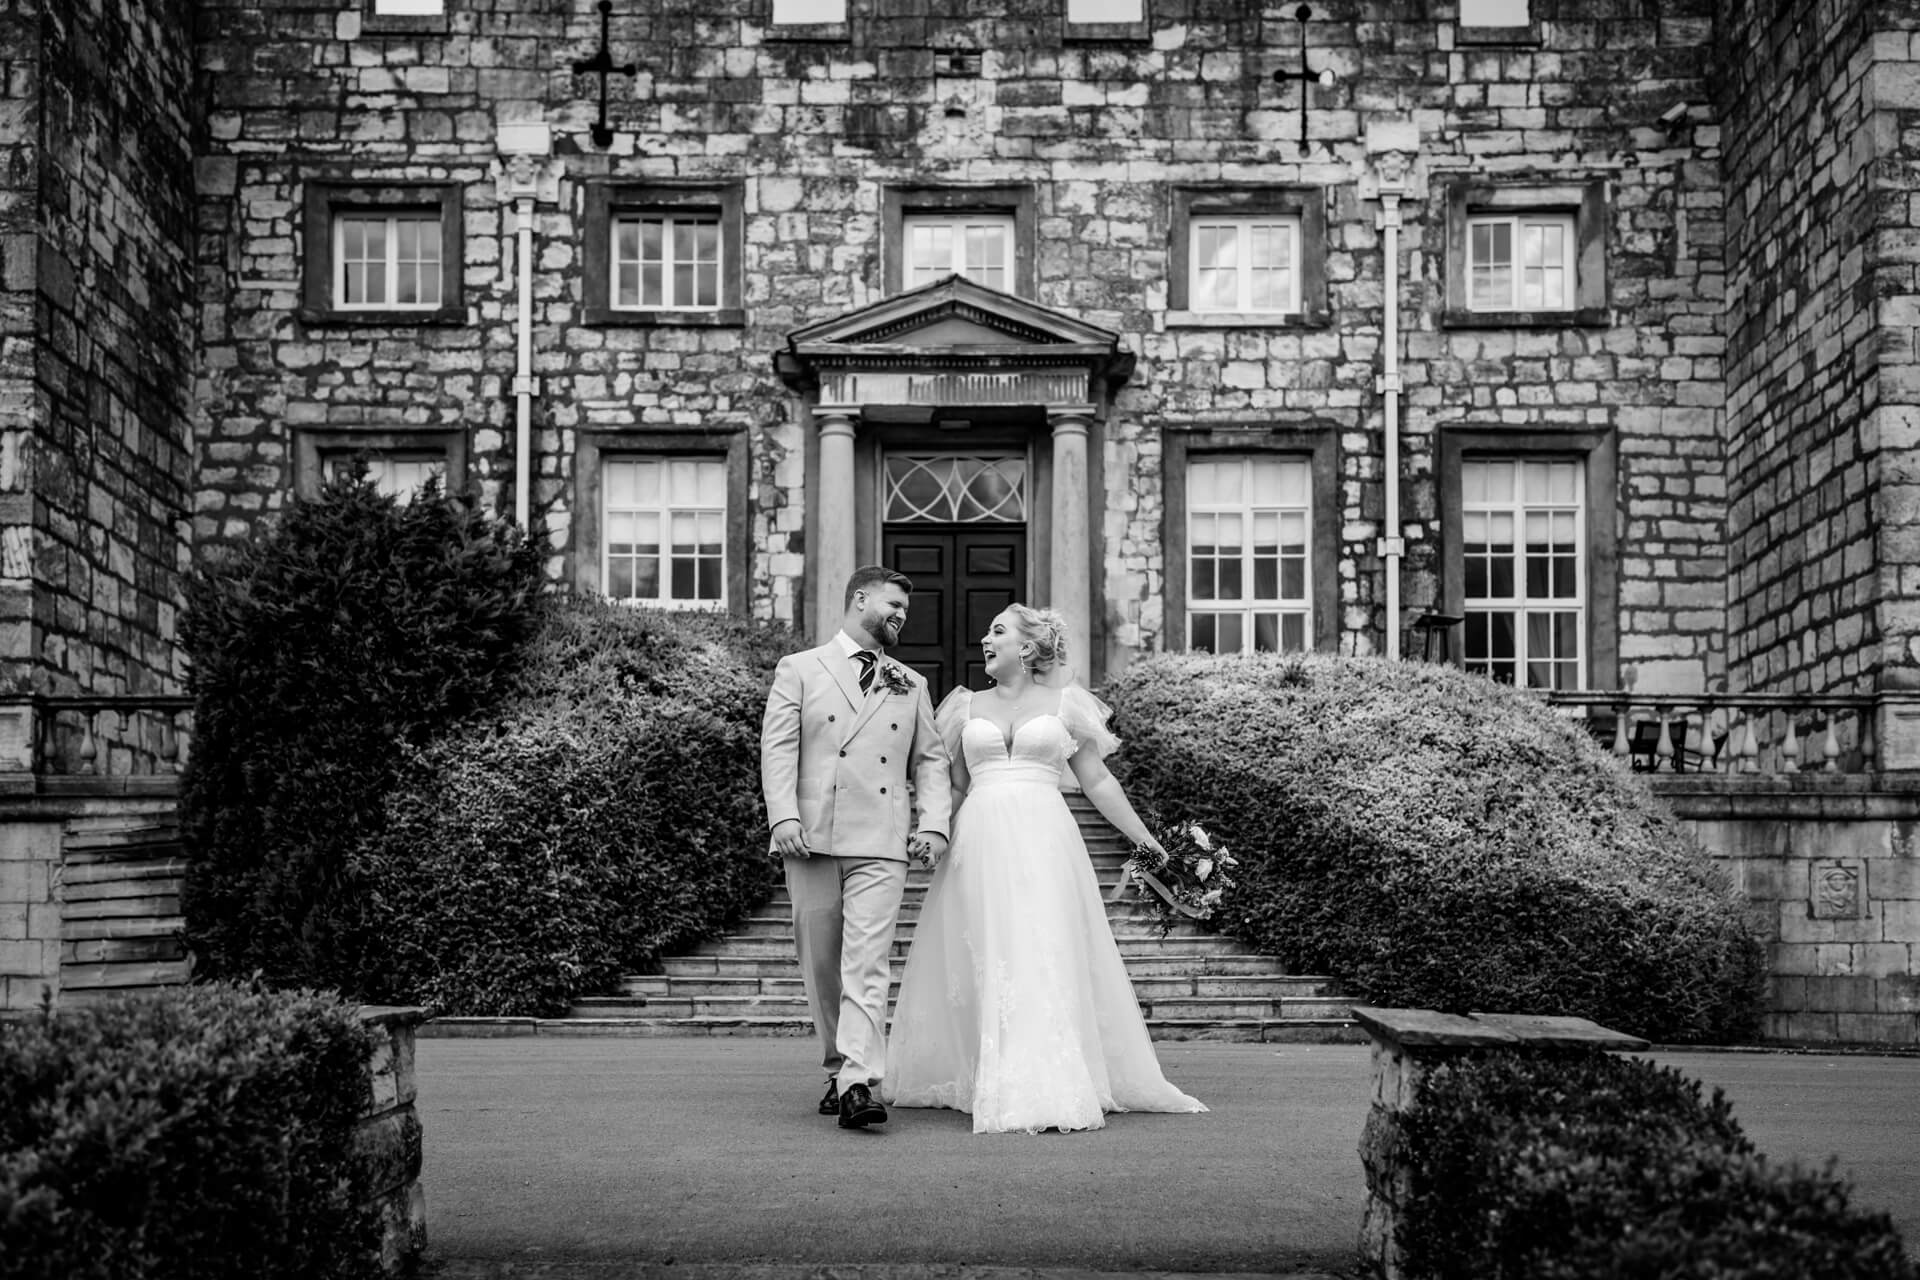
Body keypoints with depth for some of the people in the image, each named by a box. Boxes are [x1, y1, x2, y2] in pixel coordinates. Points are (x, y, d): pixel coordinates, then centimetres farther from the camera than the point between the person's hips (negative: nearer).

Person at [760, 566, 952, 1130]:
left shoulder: (910, 686, 20)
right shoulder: (799, 670, 10)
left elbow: (930, 760, 18)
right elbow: (778, 747, 1)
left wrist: (934, 823, 2)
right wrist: (783, 815, -12)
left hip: (881, 845, 1)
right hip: (813, 838, -1)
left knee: (867, 964, -12)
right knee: (820, 964, 5)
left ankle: (859, 1084, -19)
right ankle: (837, 1067, 20)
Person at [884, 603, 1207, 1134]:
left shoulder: (1064, 704, 9)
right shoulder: (968, 707, 15)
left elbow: (1098, 782, 11)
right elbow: (951, 786, 17)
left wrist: (1148, 843, 10)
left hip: (1044, 842, -2)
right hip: (980, 844, 2)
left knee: (1046, 958, -10)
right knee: (986, 964, -4)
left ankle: (1048, 1086, -7)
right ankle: (997, 1087, 0)